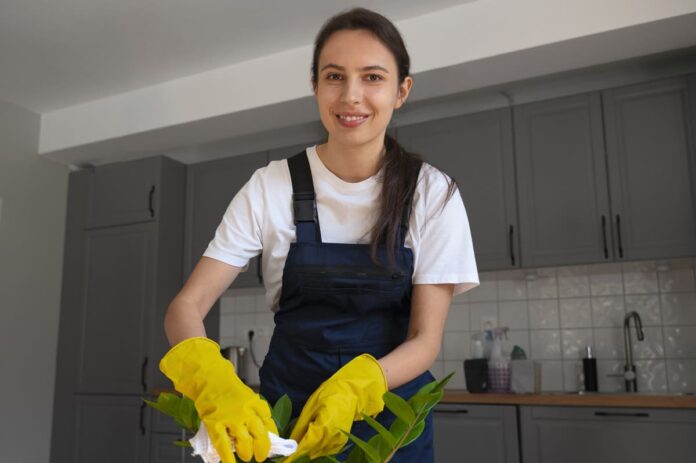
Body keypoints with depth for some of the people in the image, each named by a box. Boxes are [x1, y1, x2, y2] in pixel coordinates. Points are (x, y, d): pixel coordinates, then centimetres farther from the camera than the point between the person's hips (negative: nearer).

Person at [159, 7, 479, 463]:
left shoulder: (433, 193, -10)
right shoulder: (271, 186, -10)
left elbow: (426, 338, -11)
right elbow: (187, 305, -13)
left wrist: (353, 389, -30)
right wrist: (213, 381, -33)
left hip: (391, 415, 0)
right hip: (285, 412, 1)